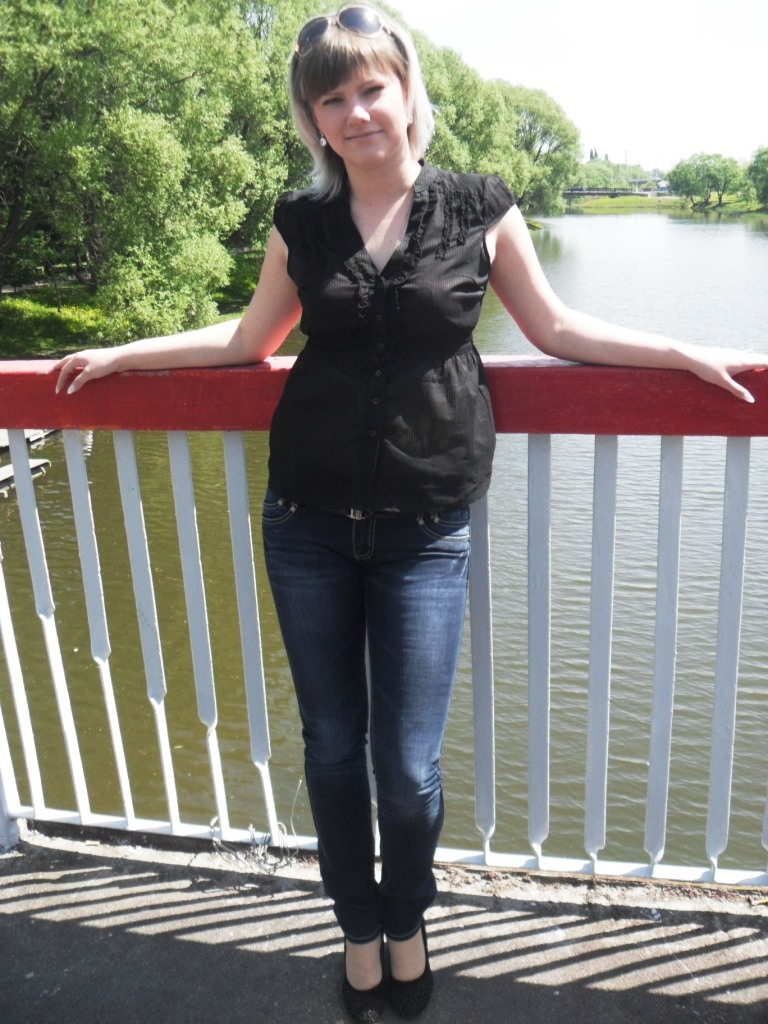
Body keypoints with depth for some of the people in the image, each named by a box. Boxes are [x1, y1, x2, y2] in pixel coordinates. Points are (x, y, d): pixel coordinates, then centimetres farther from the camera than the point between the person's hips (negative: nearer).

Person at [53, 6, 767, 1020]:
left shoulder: (478, 209, 0)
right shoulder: (301, 222, 5)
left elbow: (555, 328, 9)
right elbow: (251, 338, 16)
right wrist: (121, 354, 18)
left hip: (424, 532, -2)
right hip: (308, 524, 2)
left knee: (409, 764, 1)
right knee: (332, 747, 12)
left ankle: (407, 922, 35)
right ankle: (359, 929, 38)